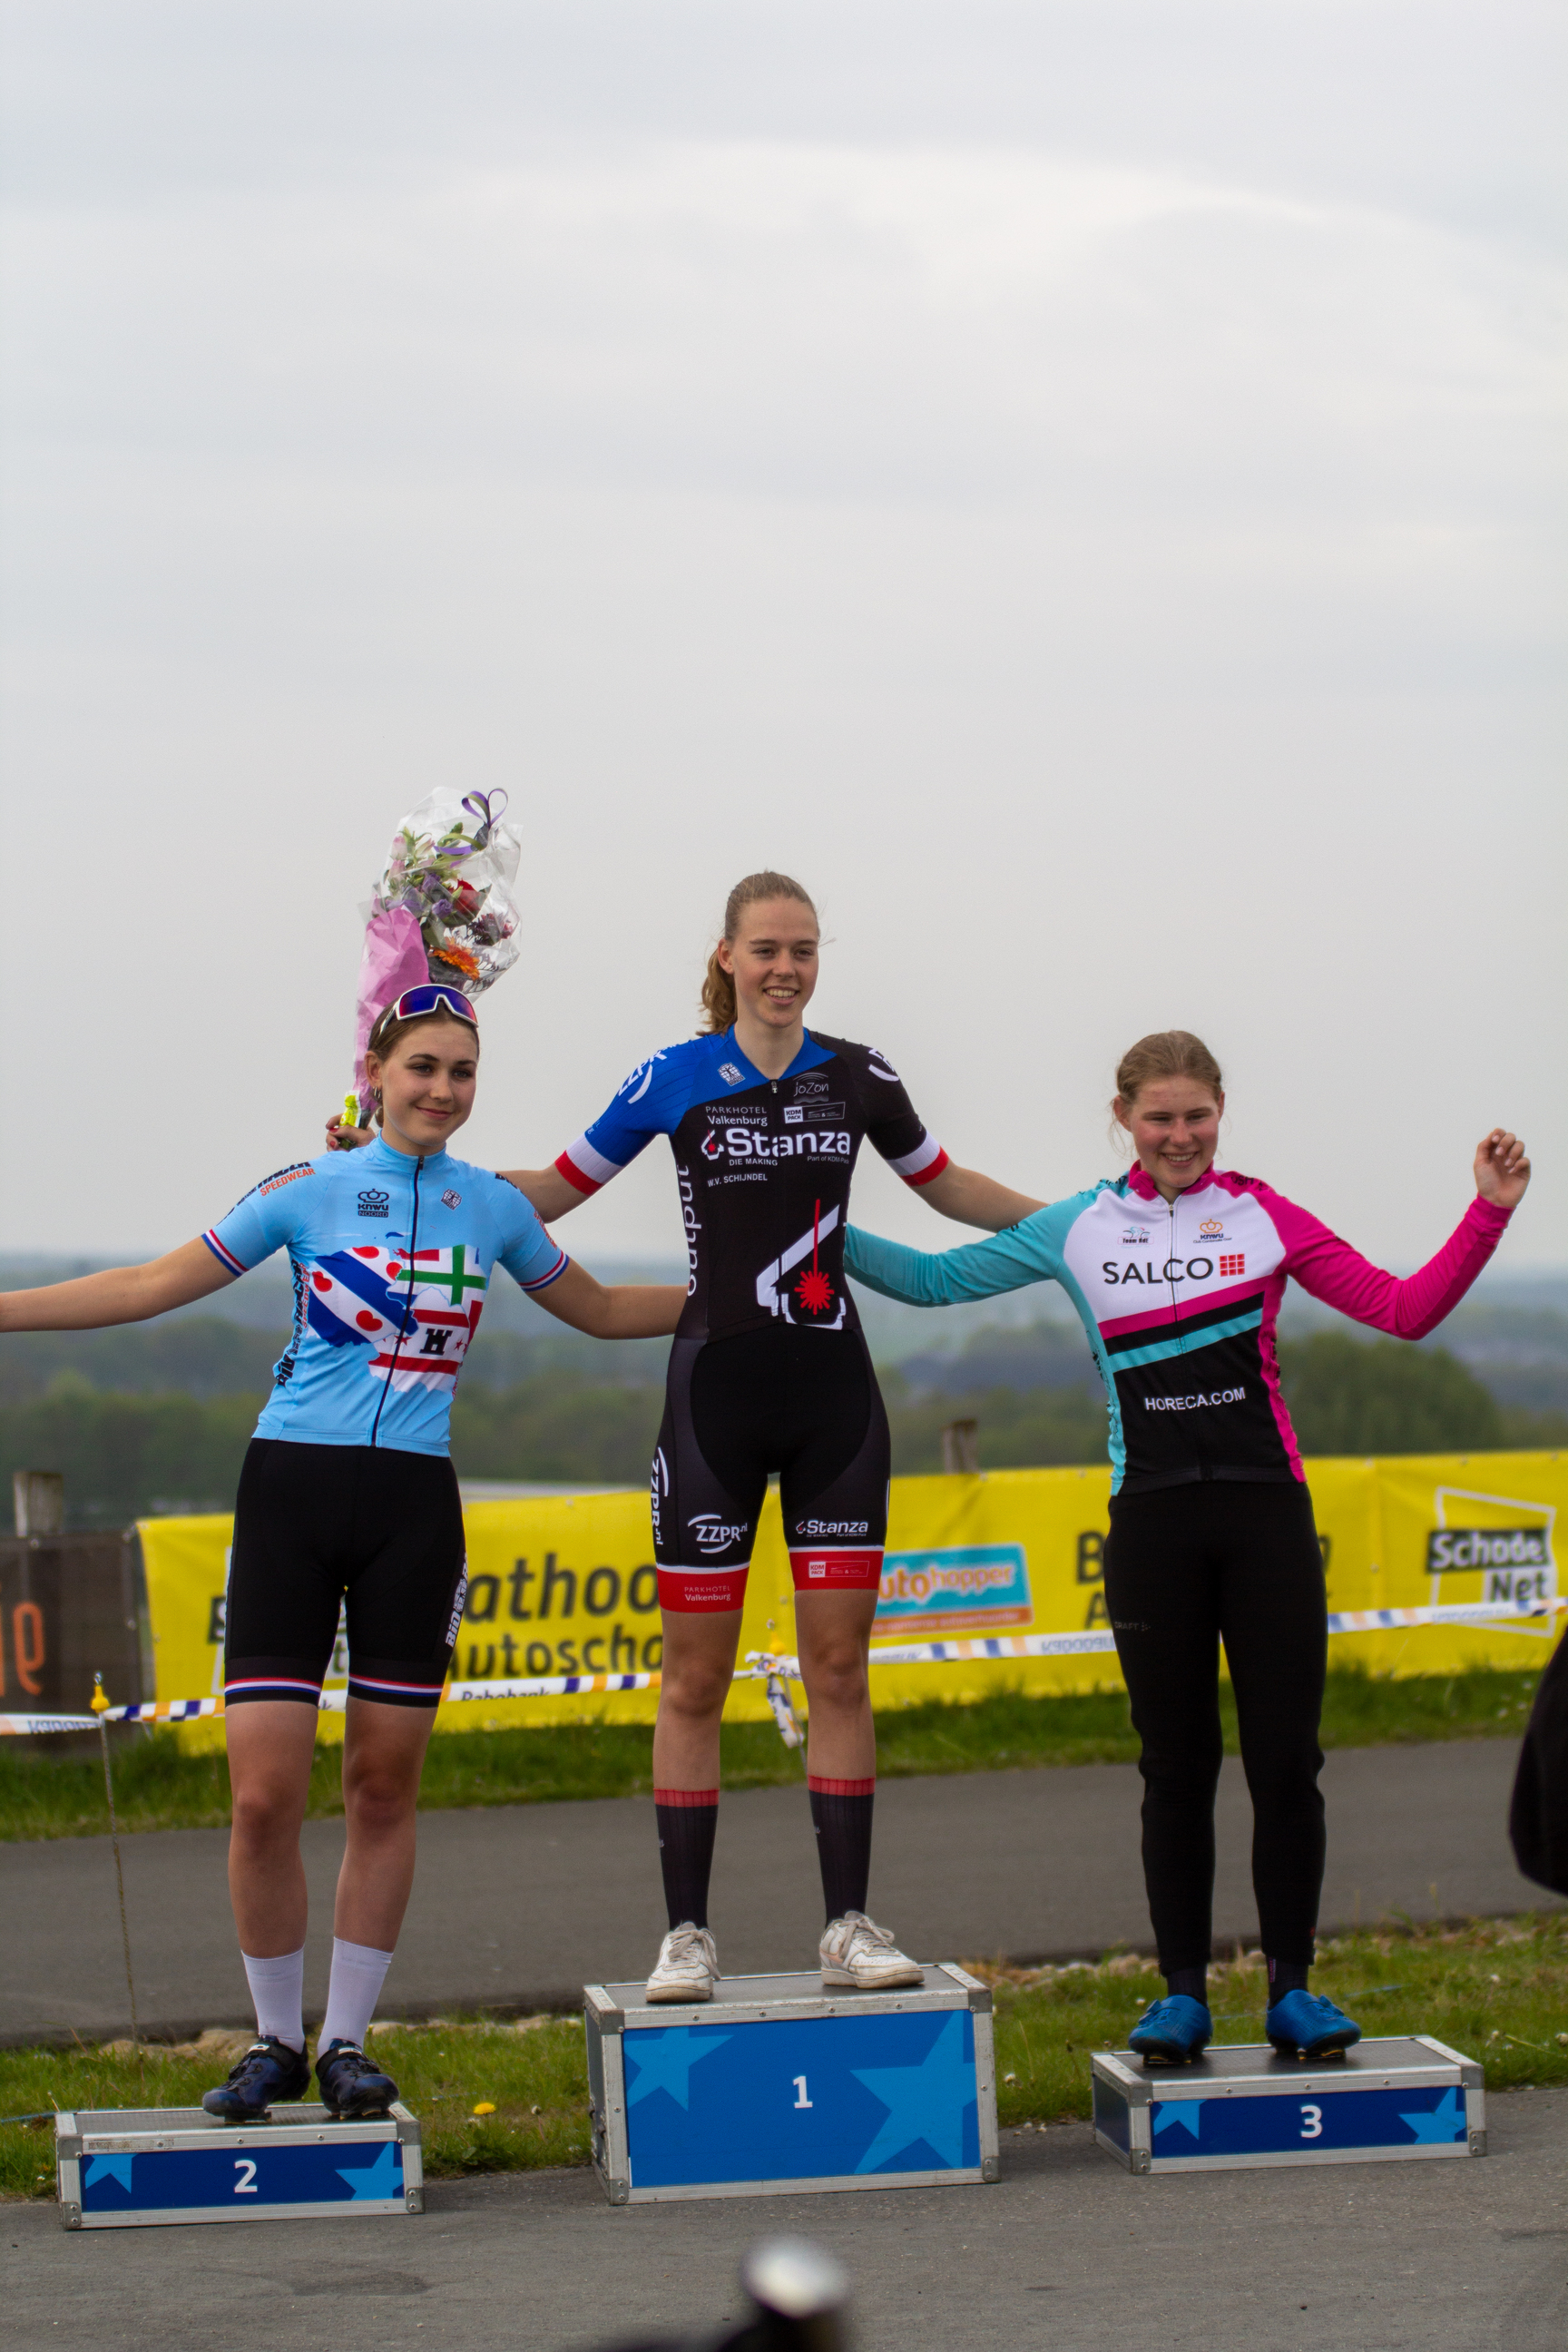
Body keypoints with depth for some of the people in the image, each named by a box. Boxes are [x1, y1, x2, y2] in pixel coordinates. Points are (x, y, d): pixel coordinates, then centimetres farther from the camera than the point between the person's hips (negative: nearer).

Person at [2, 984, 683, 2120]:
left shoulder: (493, 1207, 10)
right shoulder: (309, 1191, 2)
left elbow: (603, 1311, 25)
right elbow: (157, 1286, 4)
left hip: (415, 1506, 2)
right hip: (293, 1485, -2)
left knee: (385, 1786, 4)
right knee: (265, 1795, -7)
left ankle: (347, 2042, 16)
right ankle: (276, 2040, 9)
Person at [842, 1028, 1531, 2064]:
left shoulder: (1264, 1217, 5)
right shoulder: (1078, 1232, 8)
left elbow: (1406, 1310, 3)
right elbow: (933, 1279, 15)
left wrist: (1490, 1212, -6)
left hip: (1267, 1513, -1)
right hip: (1153, 1522, 1)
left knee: (1286, 1759, -1)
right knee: (1177, 1766, 4)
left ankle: (1291, 1988, 9)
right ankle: (1184, 1992, 11)